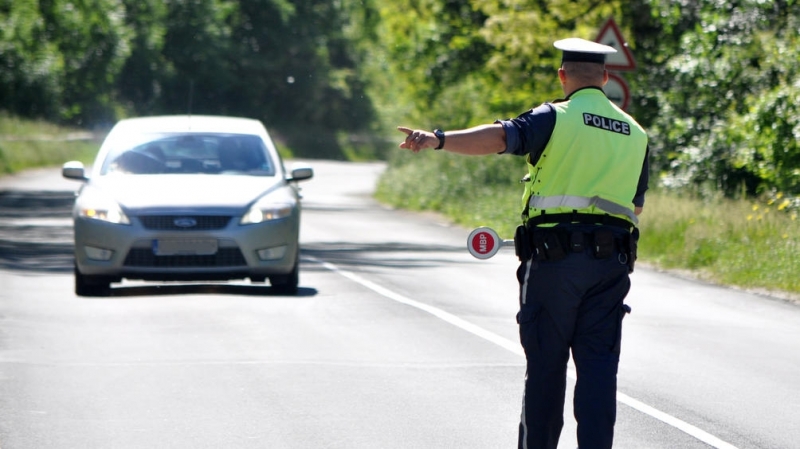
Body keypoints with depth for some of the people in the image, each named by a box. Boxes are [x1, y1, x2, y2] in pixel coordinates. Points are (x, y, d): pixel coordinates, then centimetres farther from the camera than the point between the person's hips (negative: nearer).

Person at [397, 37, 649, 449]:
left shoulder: (555, 118, -1)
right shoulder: (635, 133, 15)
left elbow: (499, 137, -19)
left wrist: (438, 139, -29)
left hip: (554, 259, -3)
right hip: (611, 261, 3)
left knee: (546, 364, 5)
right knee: (598, 365, 1)